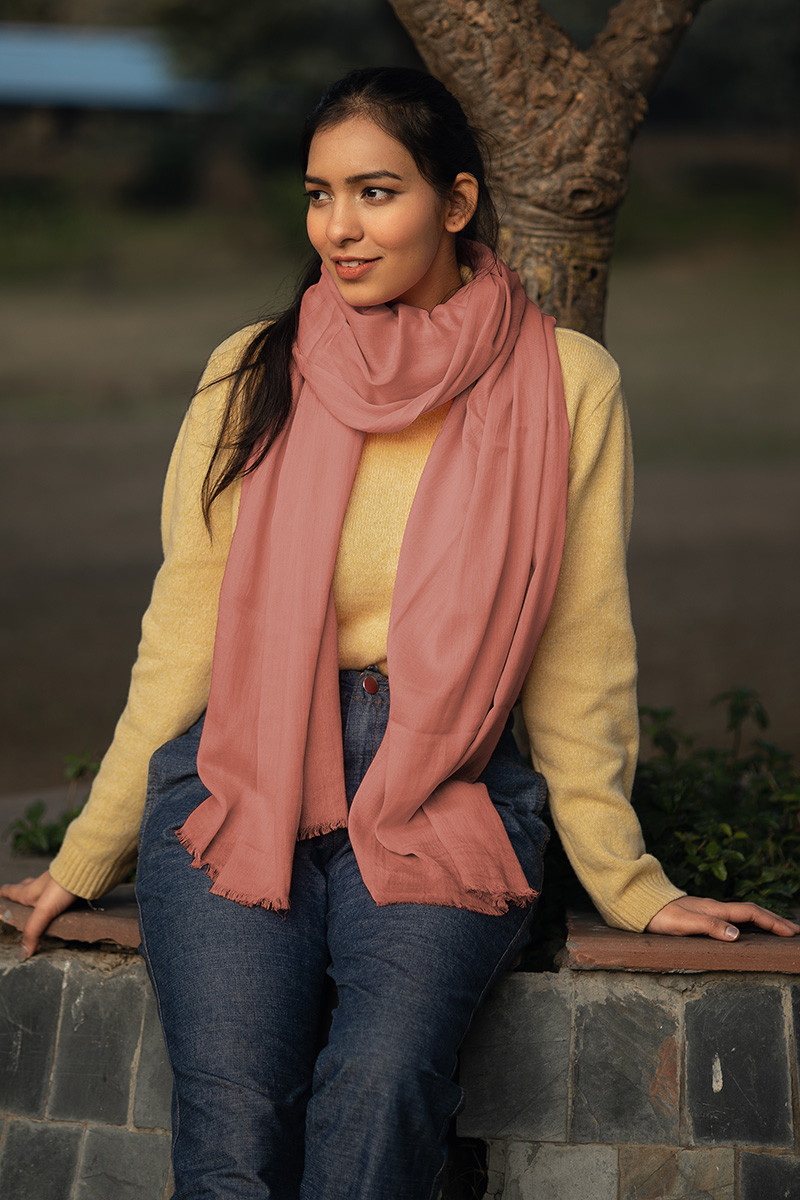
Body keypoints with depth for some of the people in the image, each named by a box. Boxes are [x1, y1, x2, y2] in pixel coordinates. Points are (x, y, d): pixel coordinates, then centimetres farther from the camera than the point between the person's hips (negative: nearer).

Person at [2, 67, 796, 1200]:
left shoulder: (567, 385, 5)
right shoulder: (251, 376, 9)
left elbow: (582, 660, 8)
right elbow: (183, 634, 13)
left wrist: (628, 885, 8)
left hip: (449, 805, -1)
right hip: (238, 780, 1)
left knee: (381, 1088, -29)